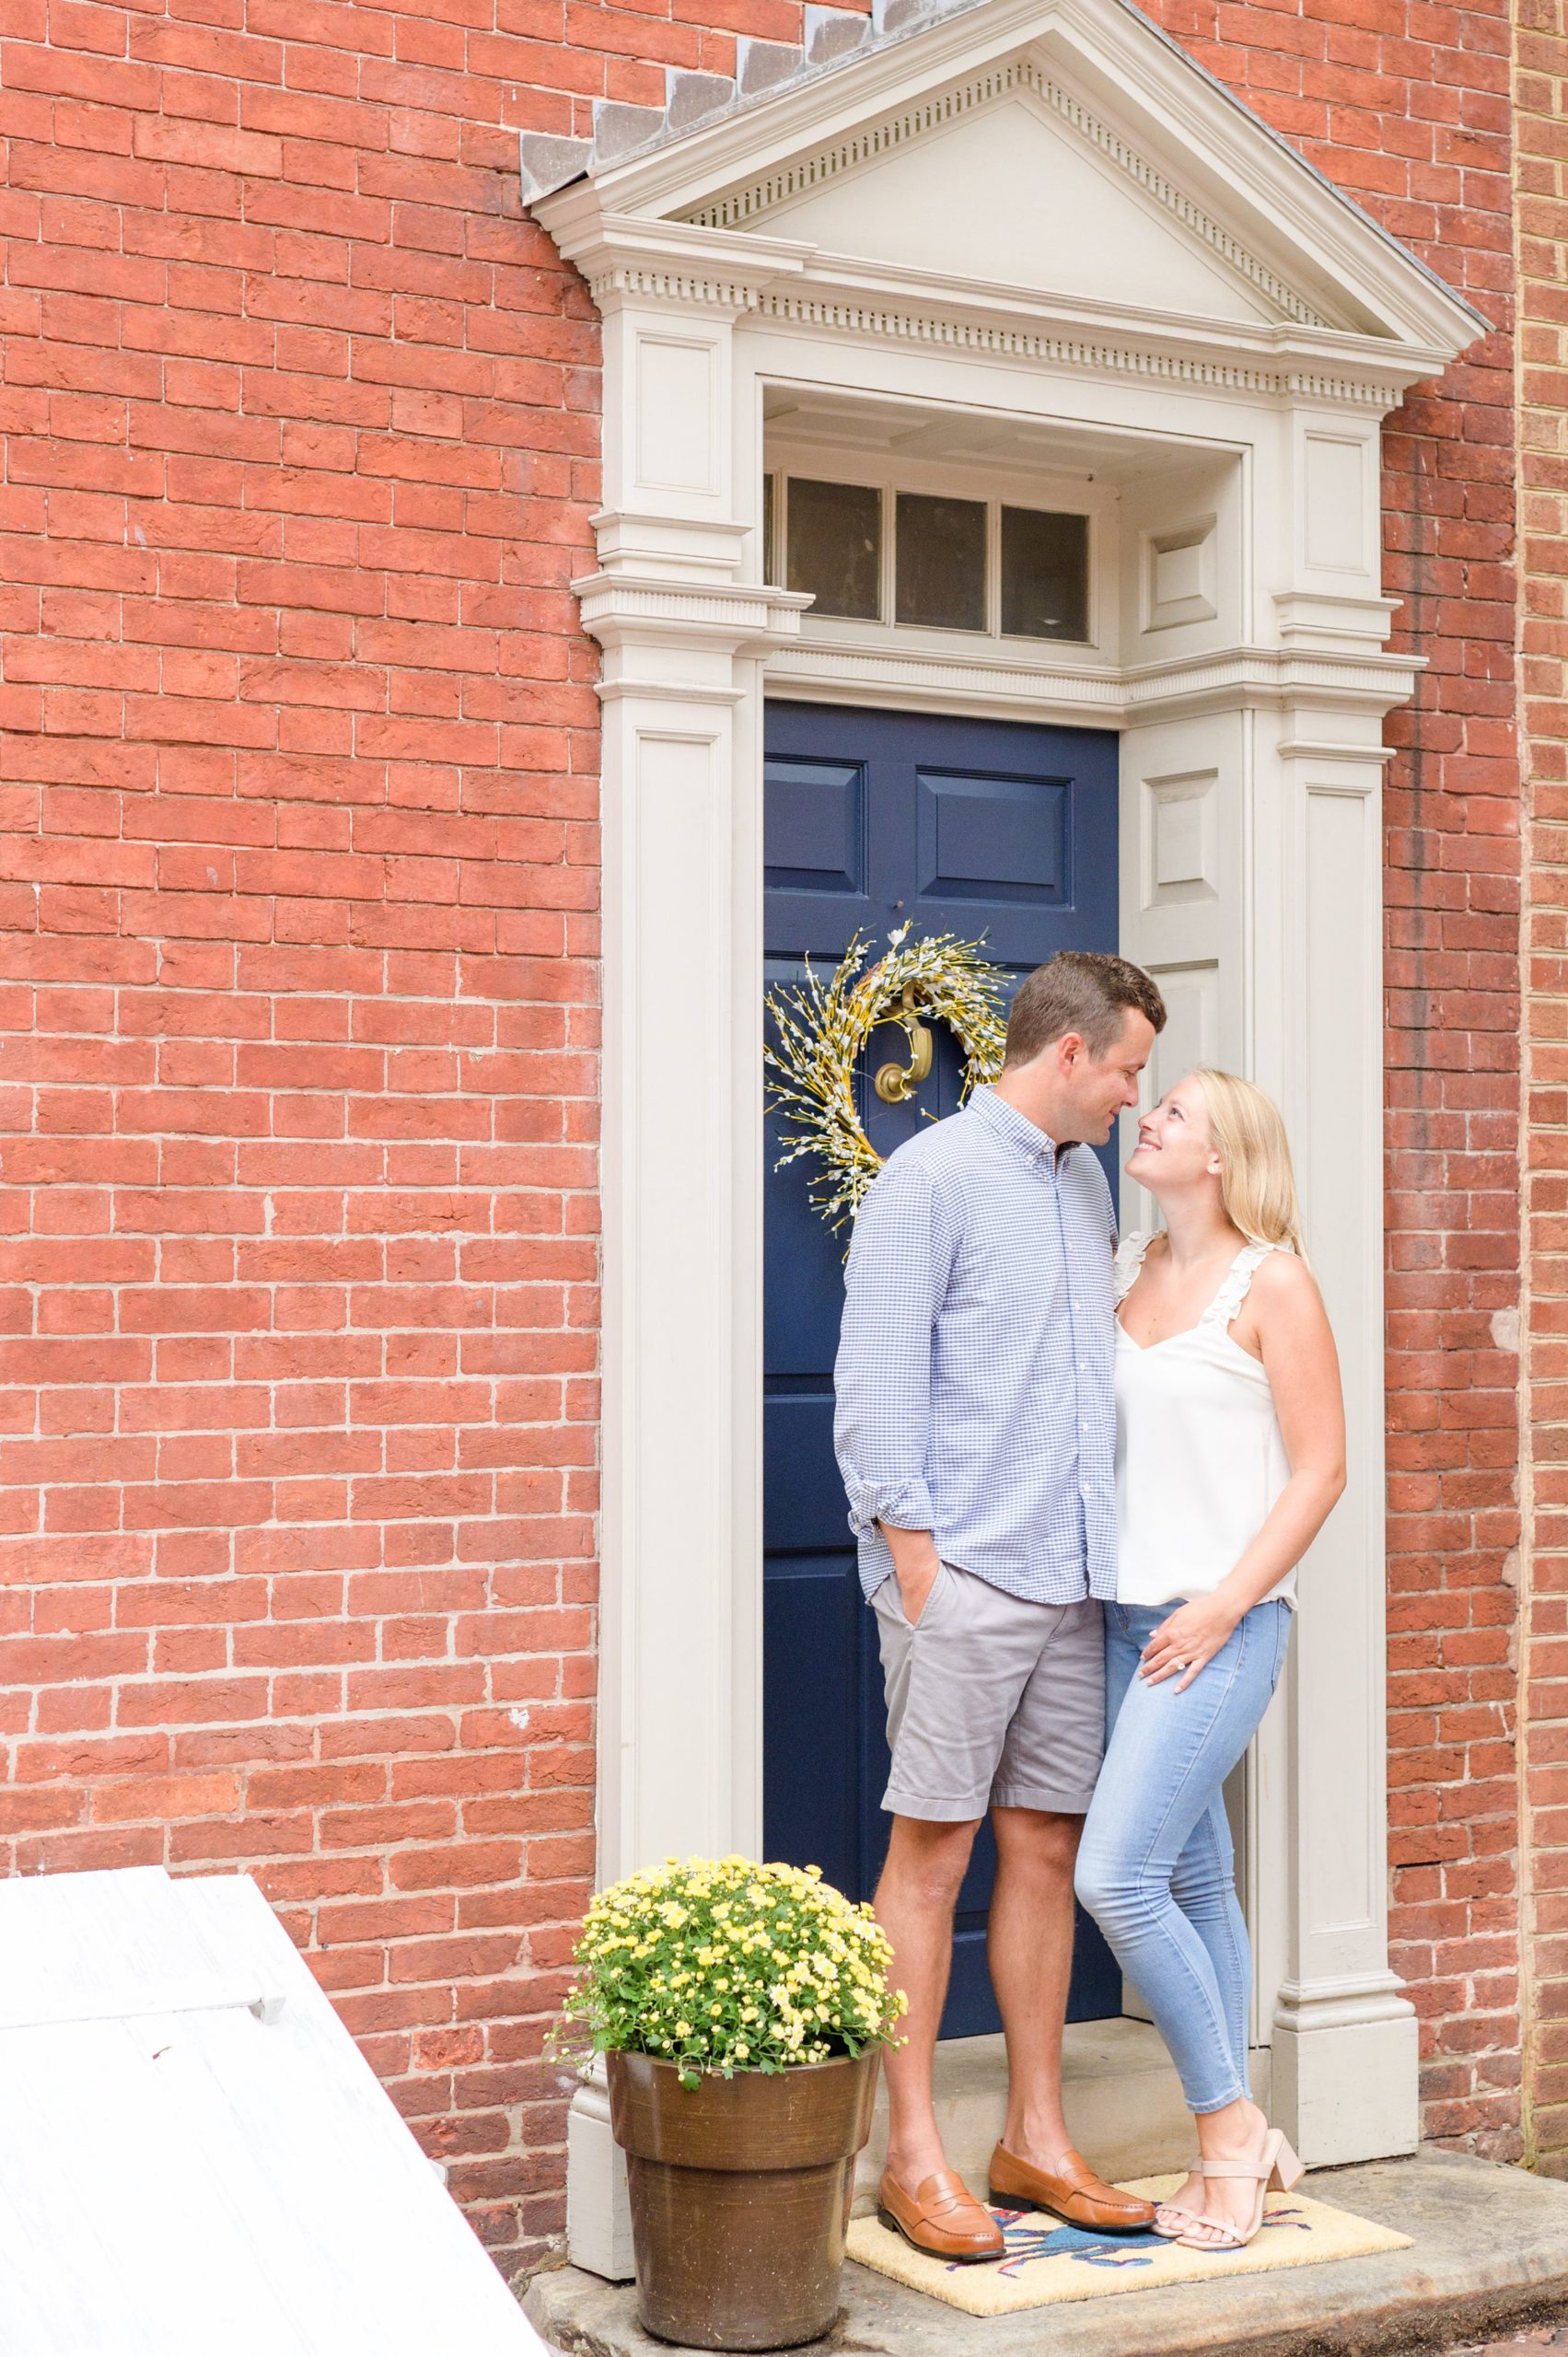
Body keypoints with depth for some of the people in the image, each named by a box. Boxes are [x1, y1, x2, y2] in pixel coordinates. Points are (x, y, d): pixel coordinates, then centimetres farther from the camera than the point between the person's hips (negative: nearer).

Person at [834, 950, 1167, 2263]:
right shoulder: (935, 1177, -6)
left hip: (1071, 1579, 7)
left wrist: (1114, 1547, 16)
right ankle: (915, 2155, 6)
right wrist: (913, 1554, -15)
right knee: (932, 1850, -2)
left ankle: (1037, 2139, 19)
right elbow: (876, 1385, -10)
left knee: (1046, 1847, 10)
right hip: (964, 1574, -7)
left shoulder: (1087, 1183, 17)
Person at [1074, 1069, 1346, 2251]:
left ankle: (1230, 2128, 4)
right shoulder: (1124, 1270, 11)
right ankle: (1238, 2143, 21)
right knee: (1196, 1879, 11)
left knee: (1115, 1875, -13)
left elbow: (1320, 1470, -10)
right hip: (1128, 1614, 7)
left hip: (1224, 1621, -6)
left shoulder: (1271, 1284, -8)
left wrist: (1221, 1606, -15)